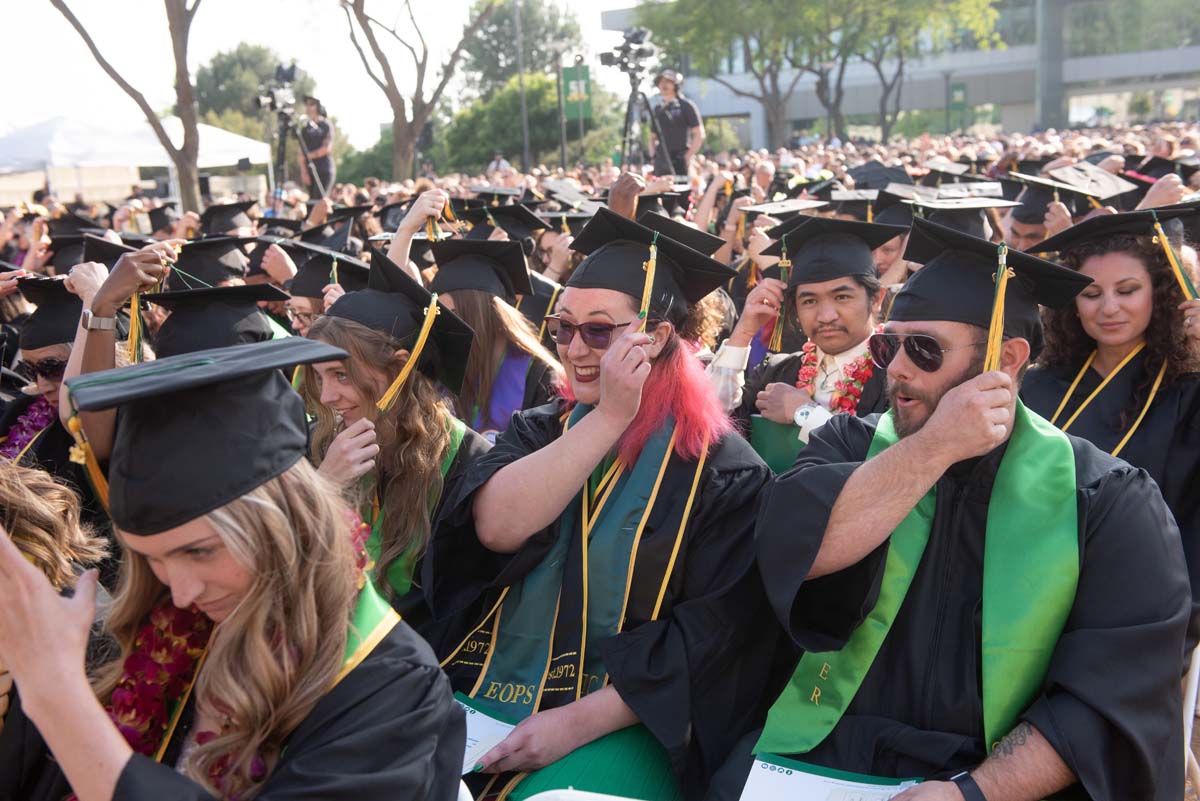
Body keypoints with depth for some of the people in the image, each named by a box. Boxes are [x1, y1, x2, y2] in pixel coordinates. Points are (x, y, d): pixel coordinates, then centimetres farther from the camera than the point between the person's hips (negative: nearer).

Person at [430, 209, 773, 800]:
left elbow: (714, 630, -10)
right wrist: (608, 417, -16)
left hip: (624, 725, -3)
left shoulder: (720, 468, -4)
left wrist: (581, 721, -16)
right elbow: (497, 527, -12)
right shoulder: (537, 431, 8)